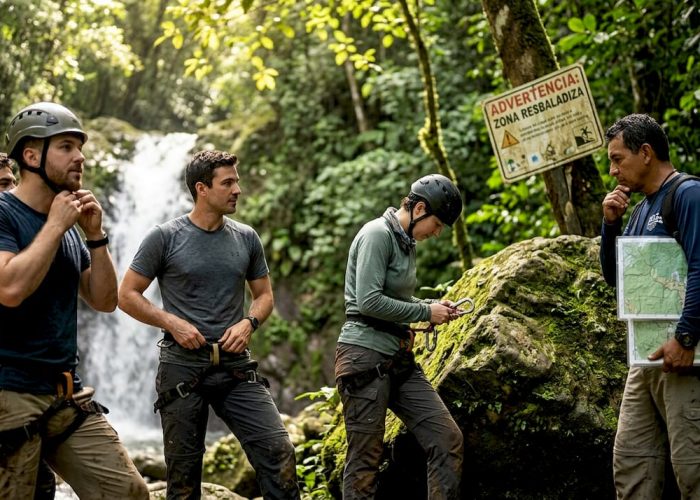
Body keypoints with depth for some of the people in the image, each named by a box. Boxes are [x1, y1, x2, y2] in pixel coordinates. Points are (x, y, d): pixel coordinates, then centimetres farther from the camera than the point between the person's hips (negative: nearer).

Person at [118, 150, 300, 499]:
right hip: (182, 367, -3)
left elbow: (264, 295, 16)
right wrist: (172, 323, -12)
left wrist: (248, 323, -5)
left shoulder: (246, 238, 6)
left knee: (278, 451, -10)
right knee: (183, 471, 4)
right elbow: (126, 294, -1)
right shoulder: (165, 238, -5)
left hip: (236, 366, 3)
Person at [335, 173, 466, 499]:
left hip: (399, 359, 9)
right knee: (365, 460, -4)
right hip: (365, 356, -9)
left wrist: (434, 307, 8)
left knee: (449, 441, 0)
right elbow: (369, 301, -21)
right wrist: (425, 312, -11)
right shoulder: (377, 234, -12)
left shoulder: (406, 242, 15)